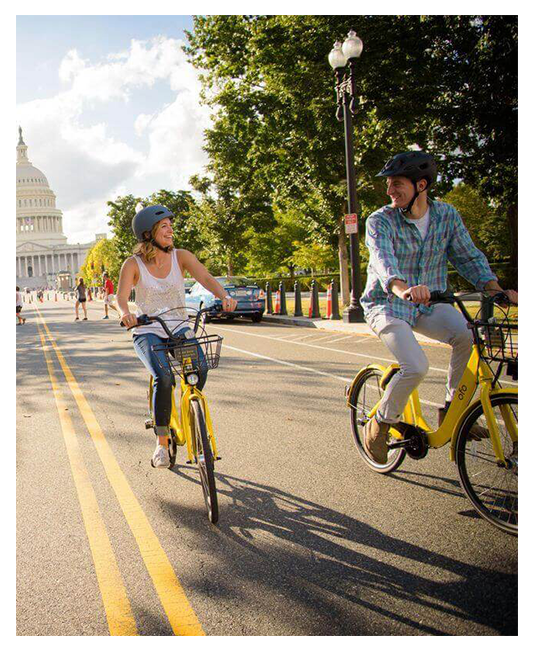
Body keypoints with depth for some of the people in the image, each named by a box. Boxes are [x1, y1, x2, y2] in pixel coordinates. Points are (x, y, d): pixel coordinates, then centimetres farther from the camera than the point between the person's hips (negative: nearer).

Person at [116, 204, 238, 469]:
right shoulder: (133, 264, -6)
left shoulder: (181, 256, -2)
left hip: (179, 328, 2)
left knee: (200, 369, -26)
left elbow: (206, 278, -16)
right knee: (164, 377, -28)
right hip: (147, 332, -2)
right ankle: (161, 443, -12)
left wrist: (224, 296, -37)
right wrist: (126, 314, -43)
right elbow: (121, 296, -20)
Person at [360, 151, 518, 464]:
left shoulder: (447, 215, 0)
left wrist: (496, 289, -14)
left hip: (429, 304, 4)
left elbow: (469, 256, 3)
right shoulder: (380, 221, -13)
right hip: (387, 305, -3)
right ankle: (380, 425, 0)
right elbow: (383, 259, -32)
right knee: (417, 367, -27)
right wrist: (402, 288, -53)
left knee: (469, 335, -27)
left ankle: (452, 410, -4)